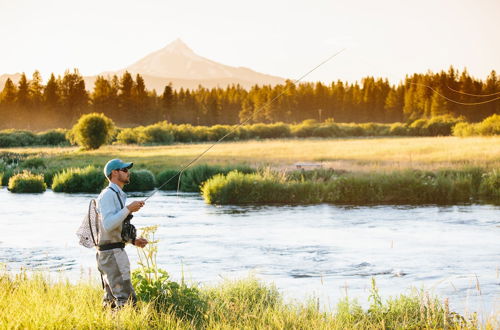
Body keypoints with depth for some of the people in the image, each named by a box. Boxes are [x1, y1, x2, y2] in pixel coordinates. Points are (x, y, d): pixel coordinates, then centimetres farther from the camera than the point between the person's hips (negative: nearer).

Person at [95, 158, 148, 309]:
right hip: (111, 253, -10)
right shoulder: (108, 194, -13)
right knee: (127, 299, -13)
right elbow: (108, 225, -25)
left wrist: (133, 241, 14)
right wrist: (128, 209, -22)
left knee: (111, 298, 14)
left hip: (111, 253, 10)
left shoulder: (118, 195, 19)